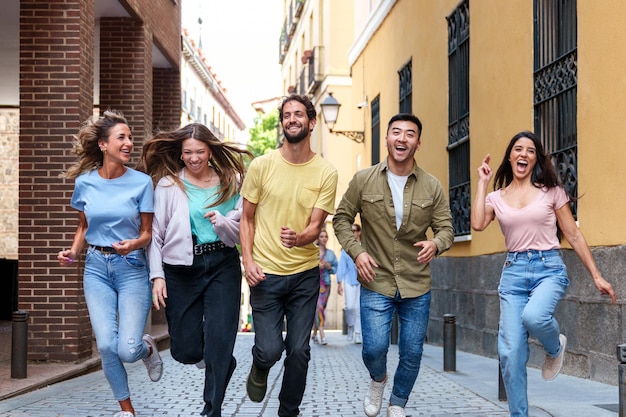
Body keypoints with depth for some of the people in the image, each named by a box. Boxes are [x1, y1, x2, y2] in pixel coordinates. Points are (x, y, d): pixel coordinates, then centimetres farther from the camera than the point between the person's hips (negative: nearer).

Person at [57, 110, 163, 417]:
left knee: (127, 350, -12)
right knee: (106, 345, -8)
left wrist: (134, 244, -22)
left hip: (131, 268, -2)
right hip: (96, 268, 2)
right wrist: (73, 252, -2)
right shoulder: (85, 183, 1)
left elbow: (147, 233, -1)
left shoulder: (141, 182, -6)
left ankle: (147, 348, 27)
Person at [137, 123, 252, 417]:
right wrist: (157, 276, -6)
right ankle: (222, 363, 37)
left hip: (222, 266, 0)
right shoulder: (168, 184, 1)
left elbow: (239, 232, 6)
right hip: (181, 270, 0)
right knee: (185, 350, 2)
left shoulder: (229, 183, 5)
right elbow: (155, 234, 1)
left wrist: (221, 223, -16)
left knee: (219, 343, -6)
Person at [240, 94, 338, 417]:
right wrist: (248, 260, -7)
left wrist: (299, 238, -30)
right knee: (270, 349, -8)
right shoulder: (261, 166, -3)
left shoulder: (326, 174, -3)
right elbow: (247, 218, 4)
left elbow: (316, 226, -6)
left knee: (299, 351, 5)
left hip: (305, 273, 1)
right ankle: (259, 369, 29)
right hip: (265, 272, -1)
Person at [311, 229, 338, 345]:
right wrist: (317, 267, -13)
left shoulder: (330, 253, 12)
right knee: (319, 307, -17)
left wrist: (329, 267, -6)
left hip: (325, 283, 4)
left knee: (321, 308, 8)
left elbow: (336, 268, 13)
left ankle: (314, 334, 20)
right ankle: (321, 334, -19)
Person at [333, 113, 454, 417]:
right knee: (374, 348, -11)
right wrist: (356, 251, -11)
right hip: (376, 282, -1)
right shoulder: (363, 180, -3)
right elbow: (341, 218, 4)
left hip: (417, 286, 2)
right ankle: (377, 380, 25)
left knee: (412, 353, 8)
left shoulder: (432, 186, 0)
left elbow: (446, 228, 2)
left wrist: (436, 244, -21)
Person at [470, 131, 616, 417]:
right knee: (510, 351, -6)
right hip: (513, 272, 2)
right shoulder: (496, 197, 9)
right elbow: (478, 224, -11)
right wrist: (482, 182, -1)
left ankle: (555, 347, 3)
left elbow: (573, 235, 7)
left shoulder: (552, 191, 5)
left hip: (549, 268, -2)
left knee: (533, 316, -34)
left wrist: (596, 276, 3)